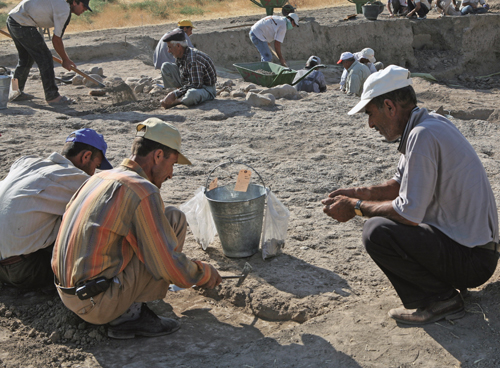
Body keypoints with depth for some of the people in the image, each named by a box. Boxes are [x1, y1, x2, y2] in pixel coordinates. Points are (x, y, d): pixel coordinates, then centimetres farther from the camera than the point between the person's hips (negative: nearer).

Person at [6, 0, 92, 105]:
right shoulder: (64, 10, -14)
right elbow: (56, 39, -10)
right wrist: (65, 60, 1)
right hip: (22, 25, -11)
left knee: (26, 58, 23)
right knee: (45, 58, -6)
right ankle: (52, 97, -3)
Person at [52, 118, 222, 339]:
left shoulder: (100, 178, 12)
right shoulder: (143, 190, -15)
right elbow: (171, 267, -16)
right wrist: (206, 273, 6)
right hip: (98, 305, -9)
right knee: (175, 219, -4)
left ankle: (127, 307, 9)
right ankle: (130, 315, -4)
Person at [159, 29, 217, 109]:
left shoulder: (193, 60, -30)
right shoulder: (179, 57, -1)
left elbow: (196, 85, -32)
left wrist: (175, 94, -30)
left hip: (206, 89, -9)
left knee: (192, 95, -47)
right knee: (165, 66, 2)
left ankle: (176, 101, -14)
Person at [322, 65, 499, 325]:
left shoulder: (423, 135, -23)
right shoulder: (429, 123, 8)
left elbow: (410, 213, -24)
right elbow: (401, 185, 18)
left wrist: (355, 207, -11)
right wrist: (358, 193, 6)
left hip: (471, 259, -10)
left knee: (376, 231, -23)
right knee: (386, 213, 20)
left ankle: (440, 299, -6)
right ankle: (443, 283, 15)